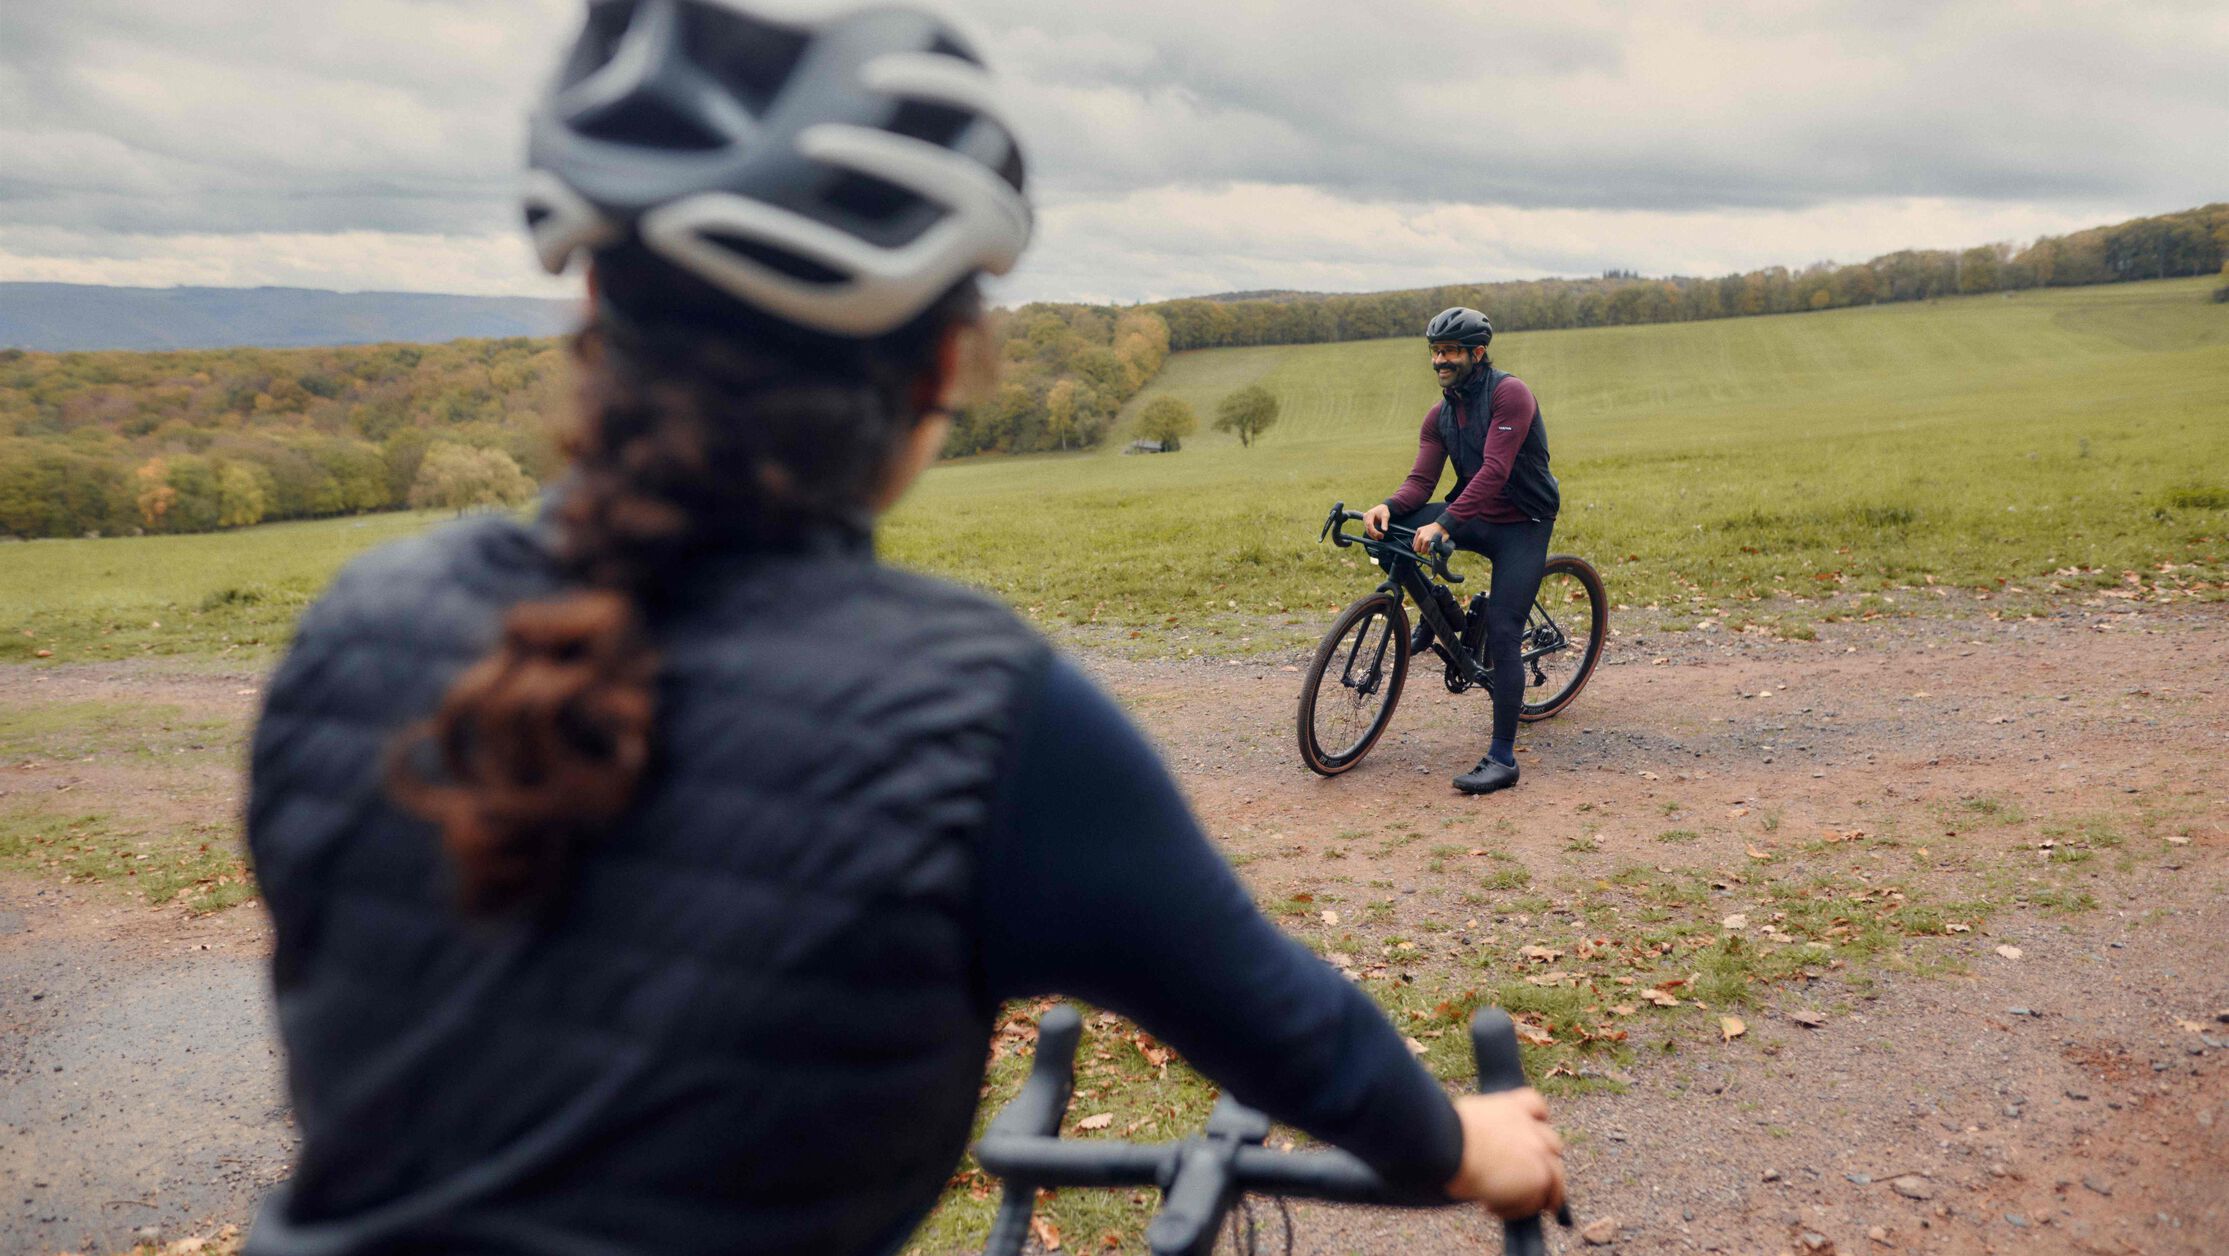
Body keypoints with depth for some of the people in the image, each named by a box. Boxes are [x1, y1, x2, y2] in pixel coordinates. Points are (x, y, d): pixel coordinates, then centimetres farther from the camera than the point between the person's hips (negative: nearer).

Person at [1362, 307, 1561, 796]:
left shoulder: (1509, 393, -18)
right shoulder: (1439, 416, 4)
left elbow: (1495, 470, -29)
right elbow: (1422, 479, -5)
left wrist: (1443, 525, -37)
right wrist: (1389, 505, -28)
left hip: (1523, 525, -6)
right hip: (1476, 518, 6)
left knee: (1502, 633, -16)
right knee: (1395, 527, -16)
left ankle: (1503, 758, -10)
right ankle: (1432, 624, 7)